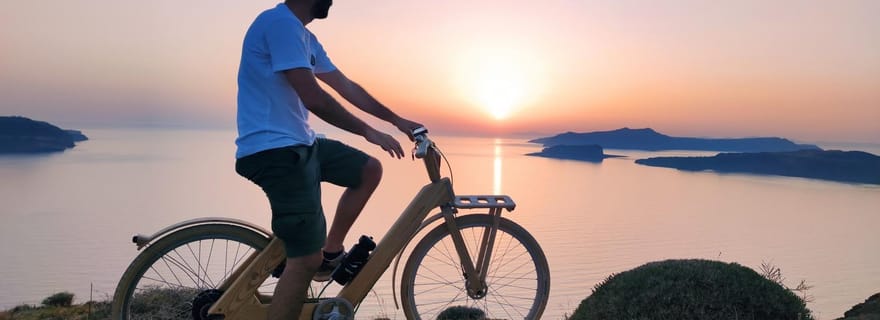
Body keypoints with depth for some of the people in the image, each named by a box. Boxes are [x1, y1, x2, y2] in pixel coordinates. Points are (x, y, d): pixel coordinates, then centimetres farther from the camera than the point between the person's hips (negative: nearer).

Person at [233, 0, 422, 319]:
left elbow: (347, 87, 20)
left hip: (300, 144, 10)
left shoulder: (304, 36, 16)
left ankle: (331, 254, 20)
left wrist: (397, 120, 20)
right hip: (275, 151, -10)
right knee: (306, 259, -12)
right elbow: (313, 98, -21)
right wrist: (369, 132, -12)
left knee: (369, 170, 14)